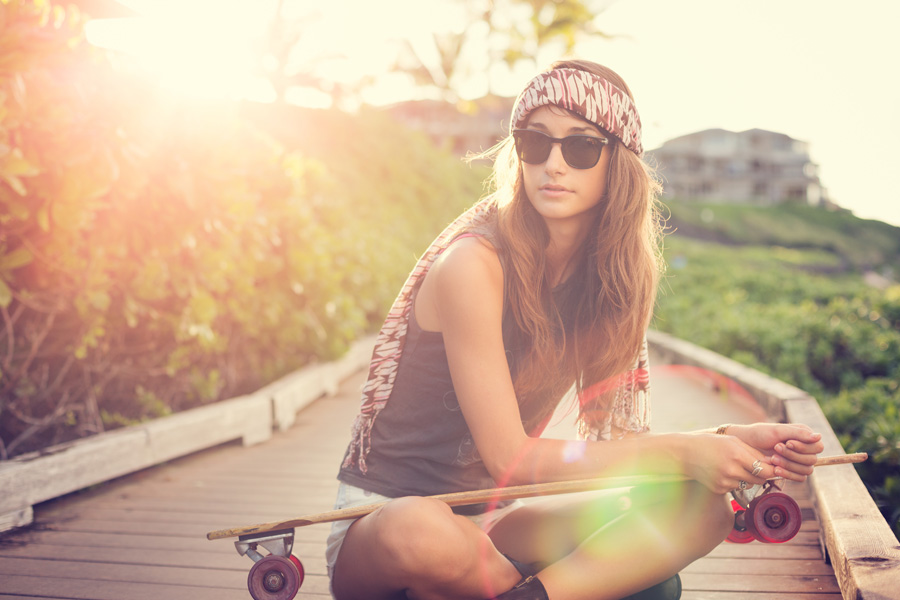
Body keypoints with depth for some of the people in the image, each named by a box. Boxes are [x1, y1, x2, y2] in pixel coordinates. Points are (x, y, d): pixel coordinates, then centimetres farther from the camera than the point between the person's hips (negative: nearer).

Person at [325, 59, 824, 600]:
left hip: (487, 521, 5)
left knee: (704, 507, -11)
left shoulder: (608, 274, 1)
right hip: (382, 517, -5)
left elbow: (613, 441, 1)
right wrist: (683, 451, -20)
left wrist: (728, 441, -16)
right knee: (421, 533, -41)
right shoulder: (473, 262, -20)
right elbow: (509, 457, -21)